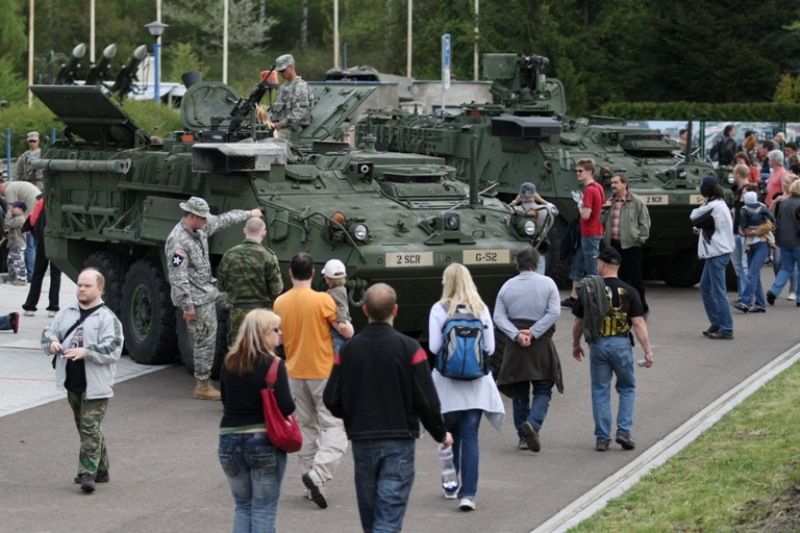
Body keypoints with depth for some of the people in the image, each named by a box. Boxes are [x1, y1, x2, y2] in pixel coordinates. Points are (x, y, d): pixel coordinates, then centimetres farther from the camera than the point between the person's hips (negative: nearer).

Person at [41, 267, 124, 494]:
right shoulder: (66, 313, 12)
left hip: (95, 384, -7)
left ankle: (88, 474, -13)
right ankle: (101, 469, 27)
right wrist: (52, 342, -11)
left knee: (91, 428, -11)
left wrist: (86, 352, -27)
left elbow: (113, 349, -16)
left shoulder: (107, 318, -8)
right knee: (85, 427, 15)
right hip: (73, 383, 7)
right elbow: (48, 333, 13)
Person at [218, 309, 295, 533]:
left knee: (242, 507, 17)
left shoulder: (229, 362, 3)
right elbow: (287, 407, -15)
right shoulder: (273, 364, -13)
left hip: (229, 440, 5)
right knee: (264, 510, 4)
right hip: (264, 441, -4)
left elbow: (226, 399, 12)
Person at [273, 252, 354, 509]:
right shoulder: (323, 300, -15)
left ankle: (311, 485, 13)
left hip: (295, 373, 5)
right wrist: (347, 326, 11)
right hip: (323, 372, -5)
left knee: (305, 426, 14)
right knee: (334, 426, 0)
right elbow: (346, 332, -9)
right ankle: (318, 474, -20)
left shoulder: (280, 303, 0)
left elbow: (279, 338, 11)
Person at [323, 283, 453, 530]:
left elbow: (332, 399, 0)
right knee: (388, 518, -6)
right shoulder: (409, 348, -9)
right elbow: (426, 400, -9)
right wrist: (441, 433, 8)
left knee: (370, 516, 16)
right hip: (399, 442, -3)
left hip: (362, 442, 3)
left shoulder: (348, 349, 0)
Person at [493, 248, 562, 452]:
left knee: (519, 392, 11)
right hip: (541, 344, -2)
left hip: (515, 345, 2)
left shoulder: (507, 286, 5)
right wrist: (532, 333, -13)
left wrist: (517, 334, -12)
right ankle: (533, 424, -20)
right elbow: (554, 312, -10)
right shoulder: (547, 283, 0)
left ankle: (523, 437, 12)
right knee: (543, 390, 5)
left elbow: (499, 316, -4)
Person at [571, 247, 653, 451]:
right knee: (627, 388, 16)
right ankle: (624, 430, 3)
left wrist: (576, 345, 23)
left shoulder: (588, 290, 0)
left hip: (597, 344, 1)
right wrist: (648, 351, -6)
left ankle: (602, 437, 8)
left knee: (600, 391, 9)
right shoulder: (628, 291, -4)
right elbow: (638, 323, -9)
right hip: (621, 344, -1)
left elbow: (578, 322, 7)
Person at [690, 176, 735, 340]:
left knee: (718, 291, -8)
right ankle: (716, 323, 22)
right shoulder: (720, 204, 14)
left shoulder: (713, 207, -17)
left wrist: (703, 204, 1)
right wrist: (701, 227, 0)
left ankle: (726, 329, -6)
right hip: (716, 251, 10)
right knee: (705, 287, 17)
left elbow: (694, 219, -9)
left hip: (717, 253, -10)